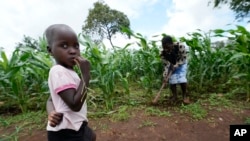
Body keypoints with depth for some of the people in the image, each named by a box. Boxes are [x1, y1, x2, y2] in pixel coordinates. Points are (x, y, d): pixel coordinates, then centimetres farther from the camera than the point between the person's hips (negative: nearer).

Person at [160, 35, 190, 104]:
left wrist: (176, 66, -30)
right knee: (172, 80, -7)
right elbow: (166, 65, -22)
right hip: (171, 66, 2)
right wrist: (165, 76, -31)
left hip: (181, 64, -2)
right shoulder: (163, 53, -27)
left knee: (182, 79, -16)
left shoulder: (180, 46, -34)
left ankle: (185, 96, 5)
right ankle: (174, 96, 14)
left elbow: (183, 58, -21)